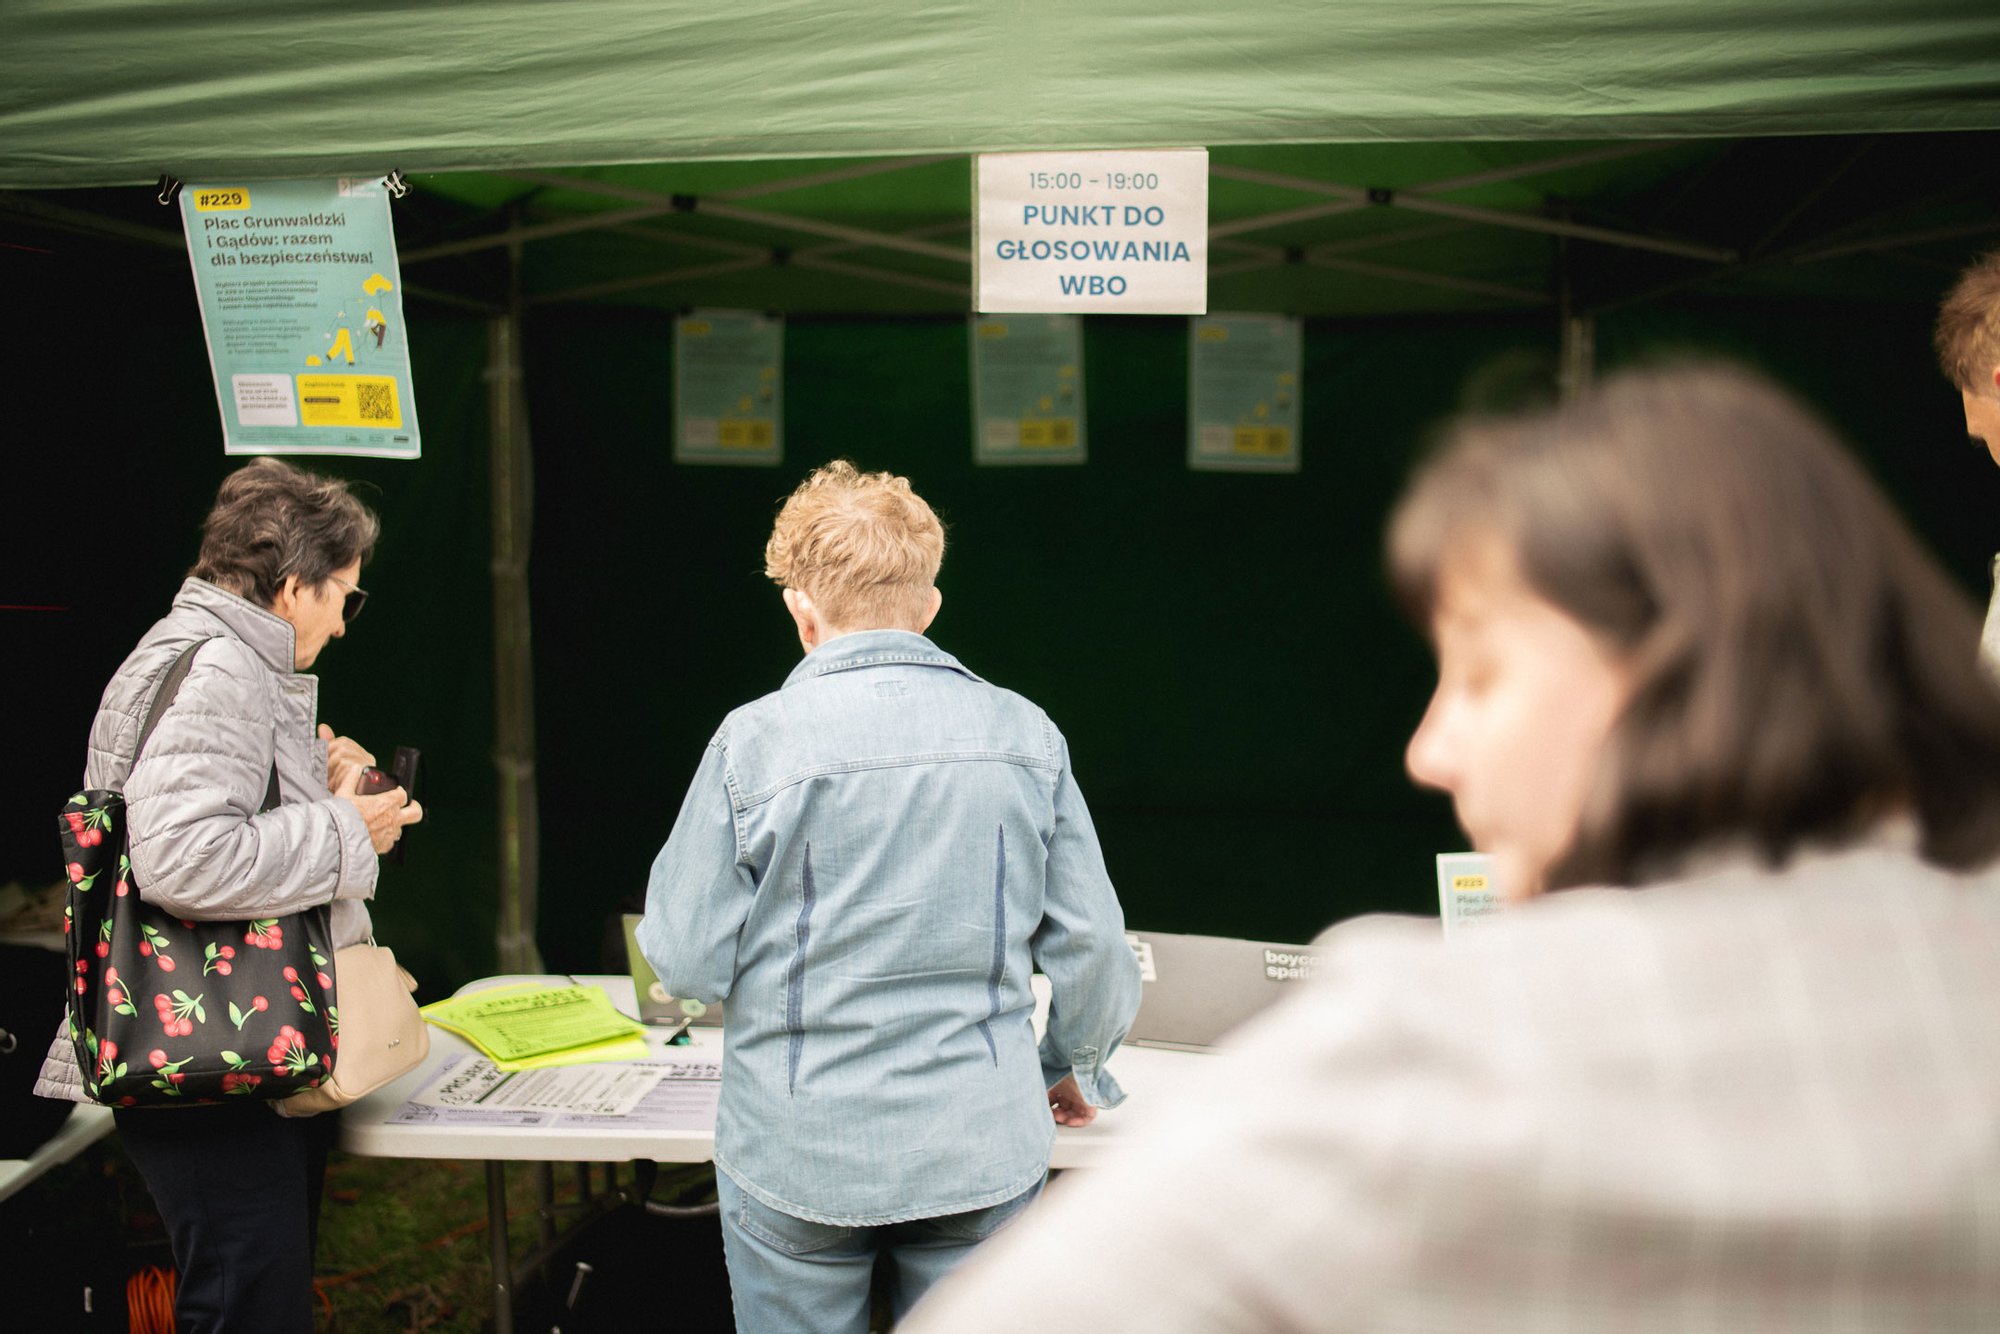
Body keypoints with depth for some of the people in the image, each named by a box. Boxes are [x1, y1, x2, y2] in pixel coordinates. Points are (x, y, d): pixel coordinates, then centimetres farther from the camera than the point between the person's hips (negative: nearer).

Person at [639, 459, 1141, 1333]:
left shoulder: (755, 744, -12)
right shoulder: (1025, 735, -3)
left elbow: (686, 963, -8)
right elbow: (1091, 943, 1)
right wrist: (1077, 1068, 20)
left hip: (800, 1157, -2)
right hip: (983, 1151, 2)